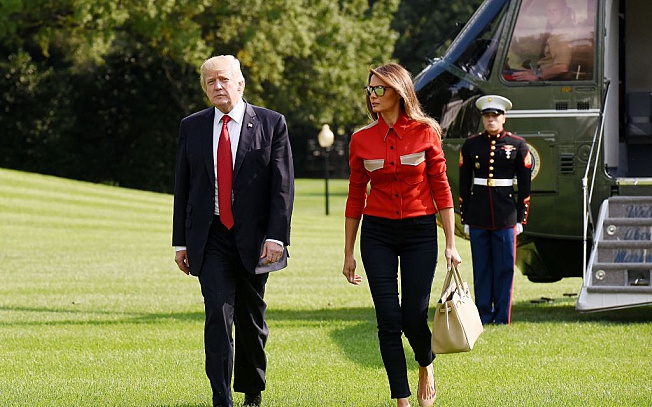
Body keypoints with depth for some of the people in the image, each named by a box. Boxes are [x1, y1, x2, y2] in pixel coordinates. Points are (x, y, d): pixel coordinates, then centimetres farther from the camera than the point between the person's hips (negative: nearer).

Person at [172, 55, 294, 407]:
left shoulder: (271, 124, -1)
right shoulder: (192, 127, 7)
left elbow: (283, 185, -4)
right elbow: (182, 187, 10)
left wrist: (276, 236, -13)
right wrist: (181, 241, 6)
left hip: (253, 238, -1)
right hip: (210, 239, 1)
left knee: (251, 319, 10)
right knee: (218, 315, -12)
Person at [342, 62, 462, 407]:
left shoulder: (425, 133, -4)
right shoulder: (362, 140, 2)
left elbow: (441, 190, -1)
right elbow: (355, 198, 7)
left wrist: (451, 244, -4)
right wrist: (348, 253, 8)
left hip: (419, 232, -2)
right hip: (377, 233, 2)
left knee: (414, 318, -1)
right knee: (388, 321, -3)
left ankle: (426, 367, 32)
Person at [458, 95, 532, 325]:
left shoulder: (517, 146, 3)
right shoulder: (471, 146, 7)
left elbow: (524, 185, 4)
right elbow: (464, 185, 9)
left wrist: (521, 218, 0)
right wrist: (465, 218, 6)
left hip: (506, 217, -1)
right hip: (478, 217, 1)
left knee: (504, 268, 0)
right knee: (481, 269, 4)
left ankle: (502, 318, 5)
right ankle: (484, 316, 10)